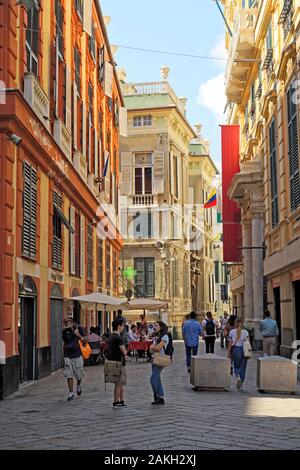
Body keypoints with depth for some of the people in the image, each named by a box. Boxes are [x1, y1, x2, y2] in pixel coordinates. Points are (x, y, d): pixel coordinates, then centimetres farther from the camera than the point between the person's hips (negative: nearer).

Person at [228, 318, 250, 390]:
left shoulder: (232, 332, 0)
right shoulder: (245, 332, 0)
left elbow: (230, 343, 1)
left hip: (235, 349, 0)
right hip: (243, 349, 0)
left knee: (236, 366, 13)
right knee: (243, 367, 10)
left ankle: (238, 377, -17)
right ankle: (241, 384, 10)